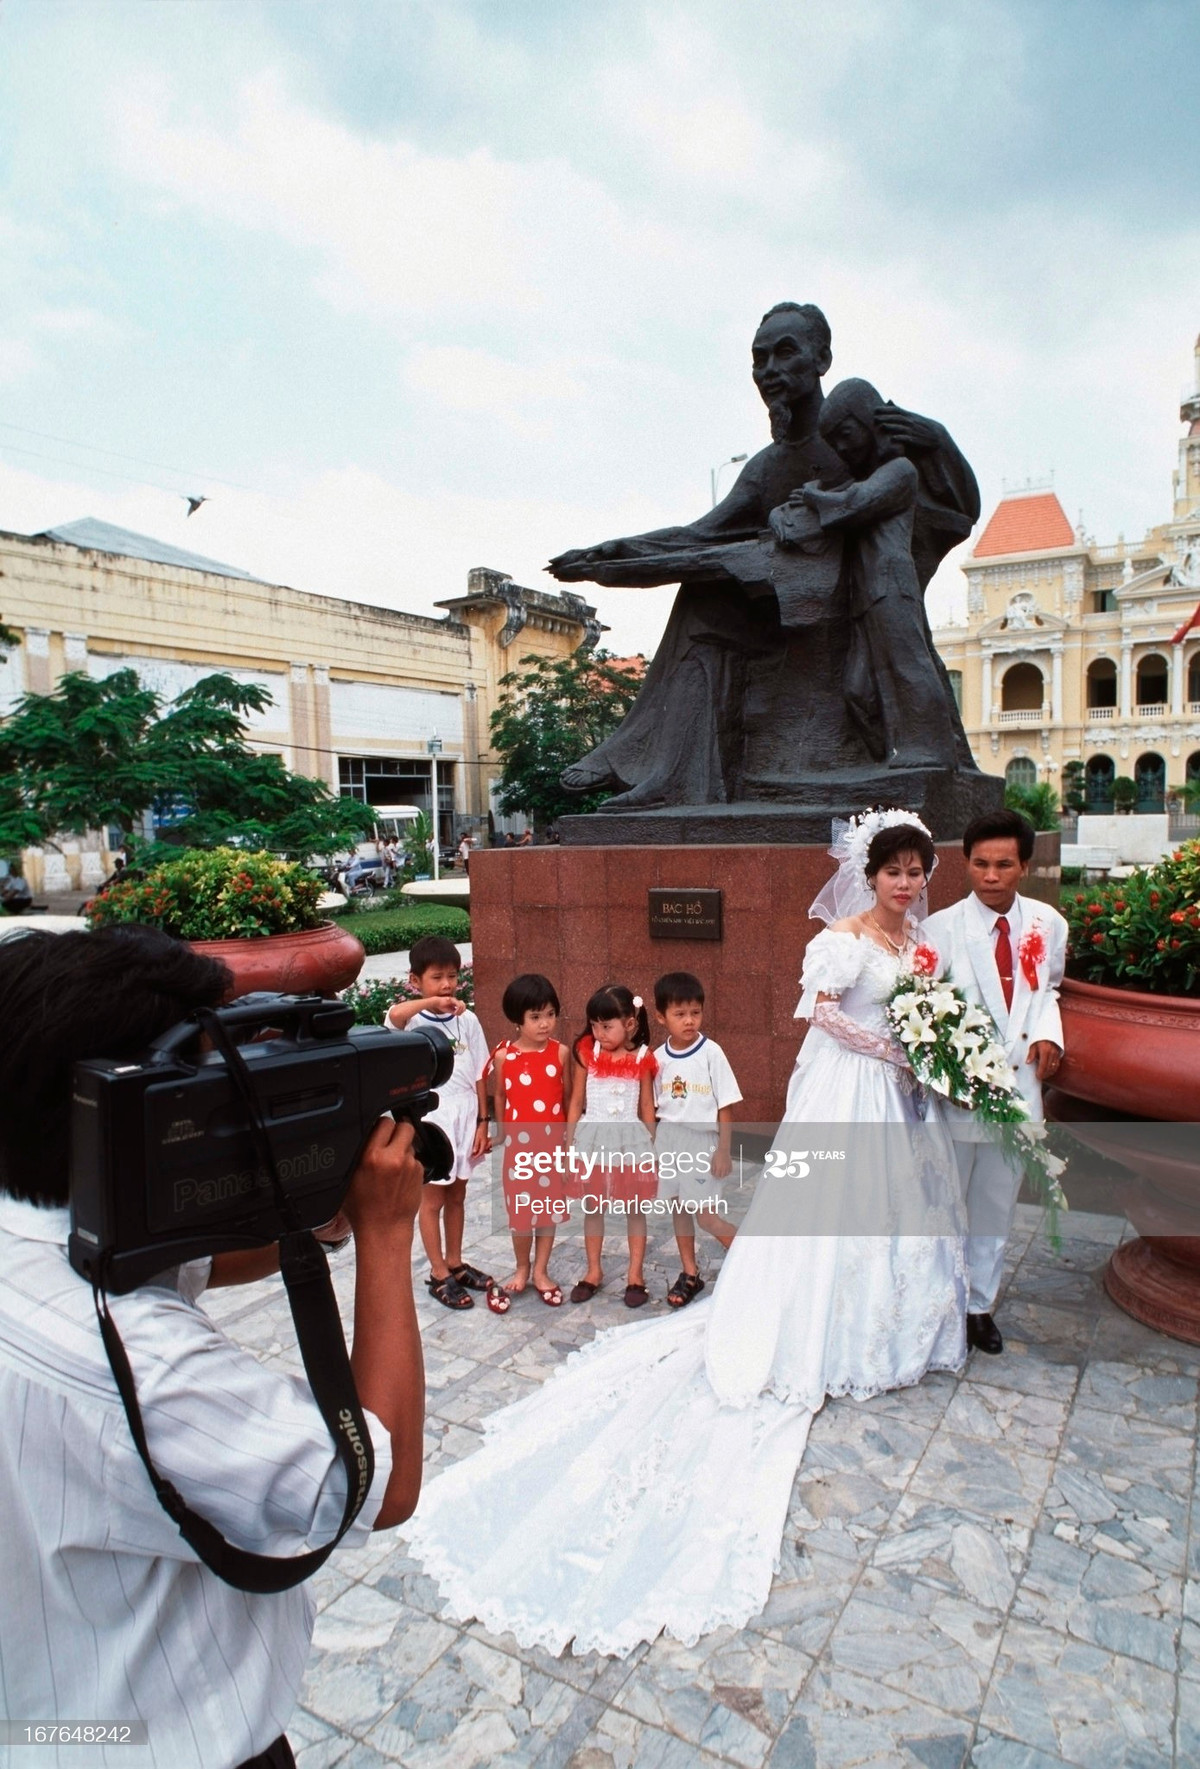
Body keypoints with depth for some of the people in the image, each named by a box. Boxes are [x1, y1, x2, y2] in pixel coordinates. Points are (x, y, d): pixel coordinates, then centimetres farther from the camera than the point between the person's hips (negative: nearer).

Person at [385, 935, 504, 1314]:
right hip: (429, 1120, -4)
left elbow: (479, 1075, 3)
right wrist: (432, 1002, -48)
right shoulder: (412, 1019, -11)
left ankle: (455, 1263, 34)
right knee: (433, 1199, 9)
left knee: (457, 1196, 18)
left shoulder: (467, 1020, 0)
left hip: (465, 1119, 4)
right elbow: (395, 1015, -38)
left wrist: (482, 1122, 2)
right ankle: (439, 1275, 22)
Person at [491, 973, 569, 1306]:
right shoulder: (503, 1055, -10)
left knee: (549, 1206, 12)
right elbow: (500, 1096, 4)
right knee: (520, 1207, 10)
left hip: (553, 1141, 1)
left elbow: (568, 1096, 1)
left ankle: (541, 1271, 29)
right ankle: (522, 1268, 32)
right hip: (519, 1141, -1)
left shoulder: (561, 1053, -9)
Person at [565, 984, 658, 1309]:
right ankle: (594, 1271, 29)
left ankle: (635, 1275, 23)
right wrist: (569, 1142, 0)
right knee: (592, 1209, 13)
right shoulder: (586, 1054, -6)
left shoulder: (642, 1058, -7)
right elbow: (576, 1102, 0)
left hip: (630, 1140, -1)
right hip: (594, 1139, 1)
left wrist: (651, 1147, 5)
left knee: (635, 1210, 10)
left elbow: (647, 1107, 2)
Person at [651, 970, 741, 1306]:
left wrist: (723, 1150, -11)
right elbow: (656, 1106, 8)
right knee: (679, 1208, 14)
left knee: (706, 1214, -5)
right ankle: (690, 1274, 28)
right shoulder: (659, 1057, 0)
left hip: (701, 1140, -5)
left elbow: (725, 1105, -9)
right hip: (668, 1140, 5)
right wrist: (654, 1146, 8)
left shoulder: (711, 1052, -12)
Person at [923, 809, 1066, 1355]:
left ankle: (979, 1305, 37)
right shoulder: (941, 928, -14)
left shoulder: (1048, 923, 0)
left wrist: (1049, 1033, -2)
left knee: (996, 1206, 18)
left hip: (1018, 1086, 4)